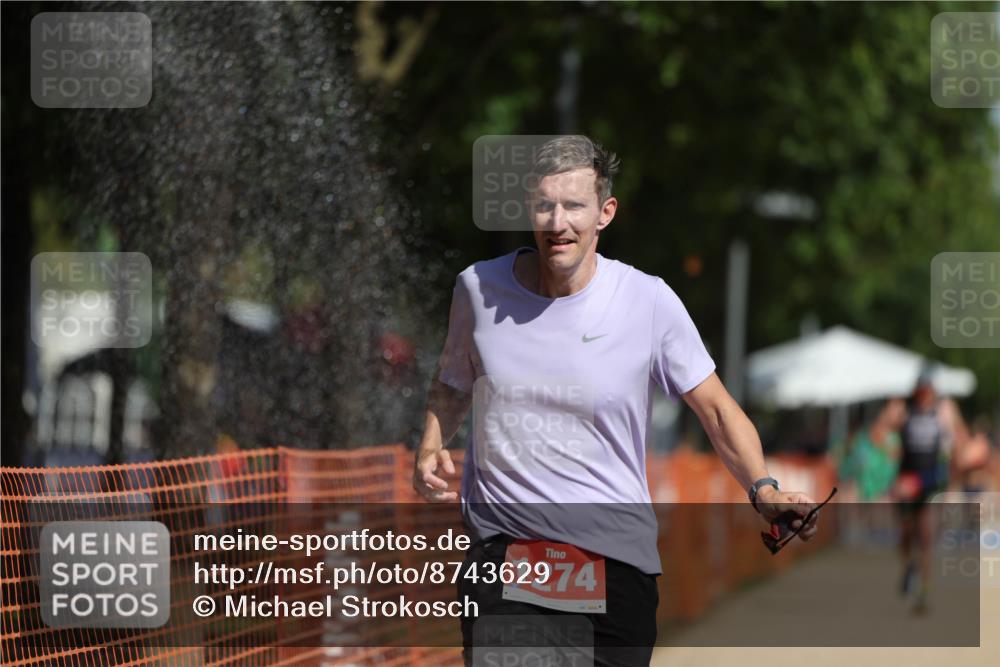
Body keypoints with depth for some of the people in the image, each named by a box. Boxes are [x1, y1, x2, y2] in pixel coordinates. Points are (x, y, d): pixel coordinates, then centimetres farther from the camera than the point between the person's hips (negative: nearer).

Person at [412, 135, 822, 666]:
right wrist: (431, 448, 0)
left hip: (616, 558, 0)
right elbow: (452, 382, 19)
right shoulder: (479, 288, 0)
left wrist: (762, 489, -14)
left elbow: (715, 408, 1)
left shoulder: (648, 301, -5)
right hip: (501, 549, 0)